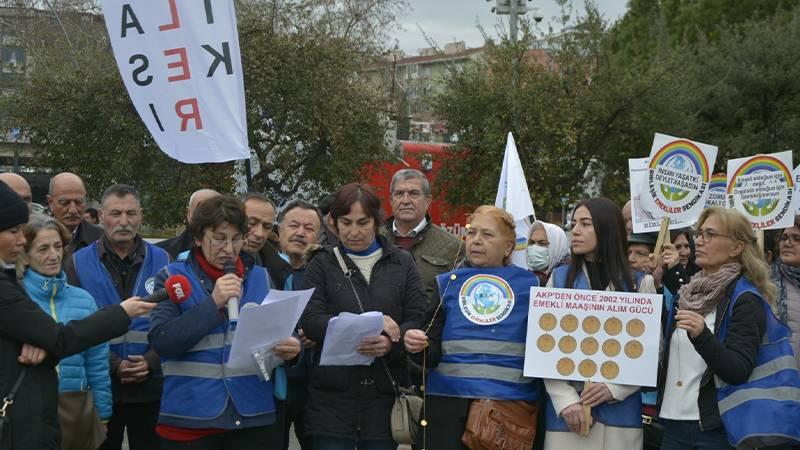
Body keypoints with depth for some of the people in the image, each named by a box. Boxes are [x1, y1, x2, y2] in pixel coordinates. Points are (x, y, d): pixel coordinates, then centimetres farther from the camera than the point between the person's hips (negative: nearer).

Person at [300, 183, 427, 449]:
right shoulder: (322, 264, 8)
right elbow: (310, 321, -5)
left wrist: (392, 341, -19)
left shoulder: (402, 263, 11)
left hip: (385, 394, 1)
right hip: (333, 395, -1)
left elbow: (419, 320, 3)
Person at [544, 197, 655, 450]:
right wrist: (565, 399, -13)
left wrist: (615, 387, -13)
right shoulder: (559, 279, 7)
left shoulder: (640, 282, 5)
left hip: (620, 410, 0)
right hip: (566, 410, 1)